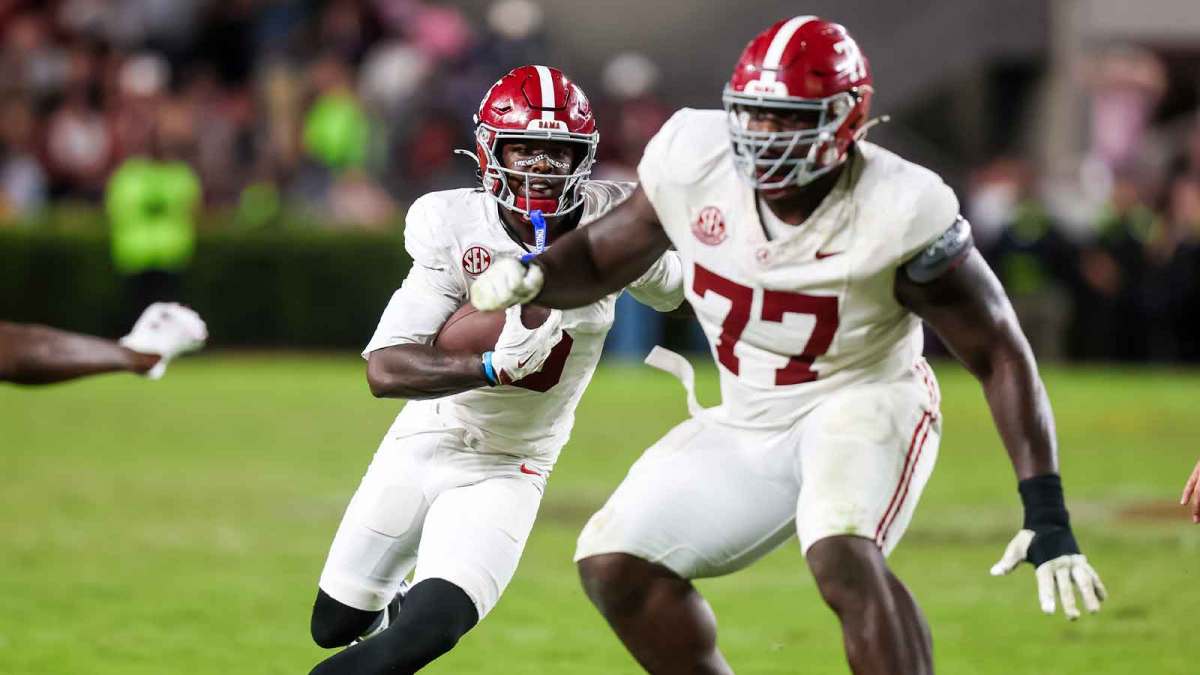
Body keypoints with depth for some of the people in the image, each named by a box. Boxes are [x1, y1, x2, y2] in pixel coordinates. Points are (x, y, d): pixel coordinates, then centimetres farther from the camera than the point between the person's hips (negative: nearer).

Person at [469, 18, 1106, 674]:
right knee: (614, 565, -4)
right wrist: (532, 275, -20)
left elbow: (1001, 355, -18)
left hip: (864, 405, -6)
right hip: (748, 424, 6)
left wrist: (1047, 516, -23)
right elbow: (602, 257, 4)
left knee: (844, 561, -34)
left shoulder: (897, 214, -25)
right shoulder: (695, 160, -14)